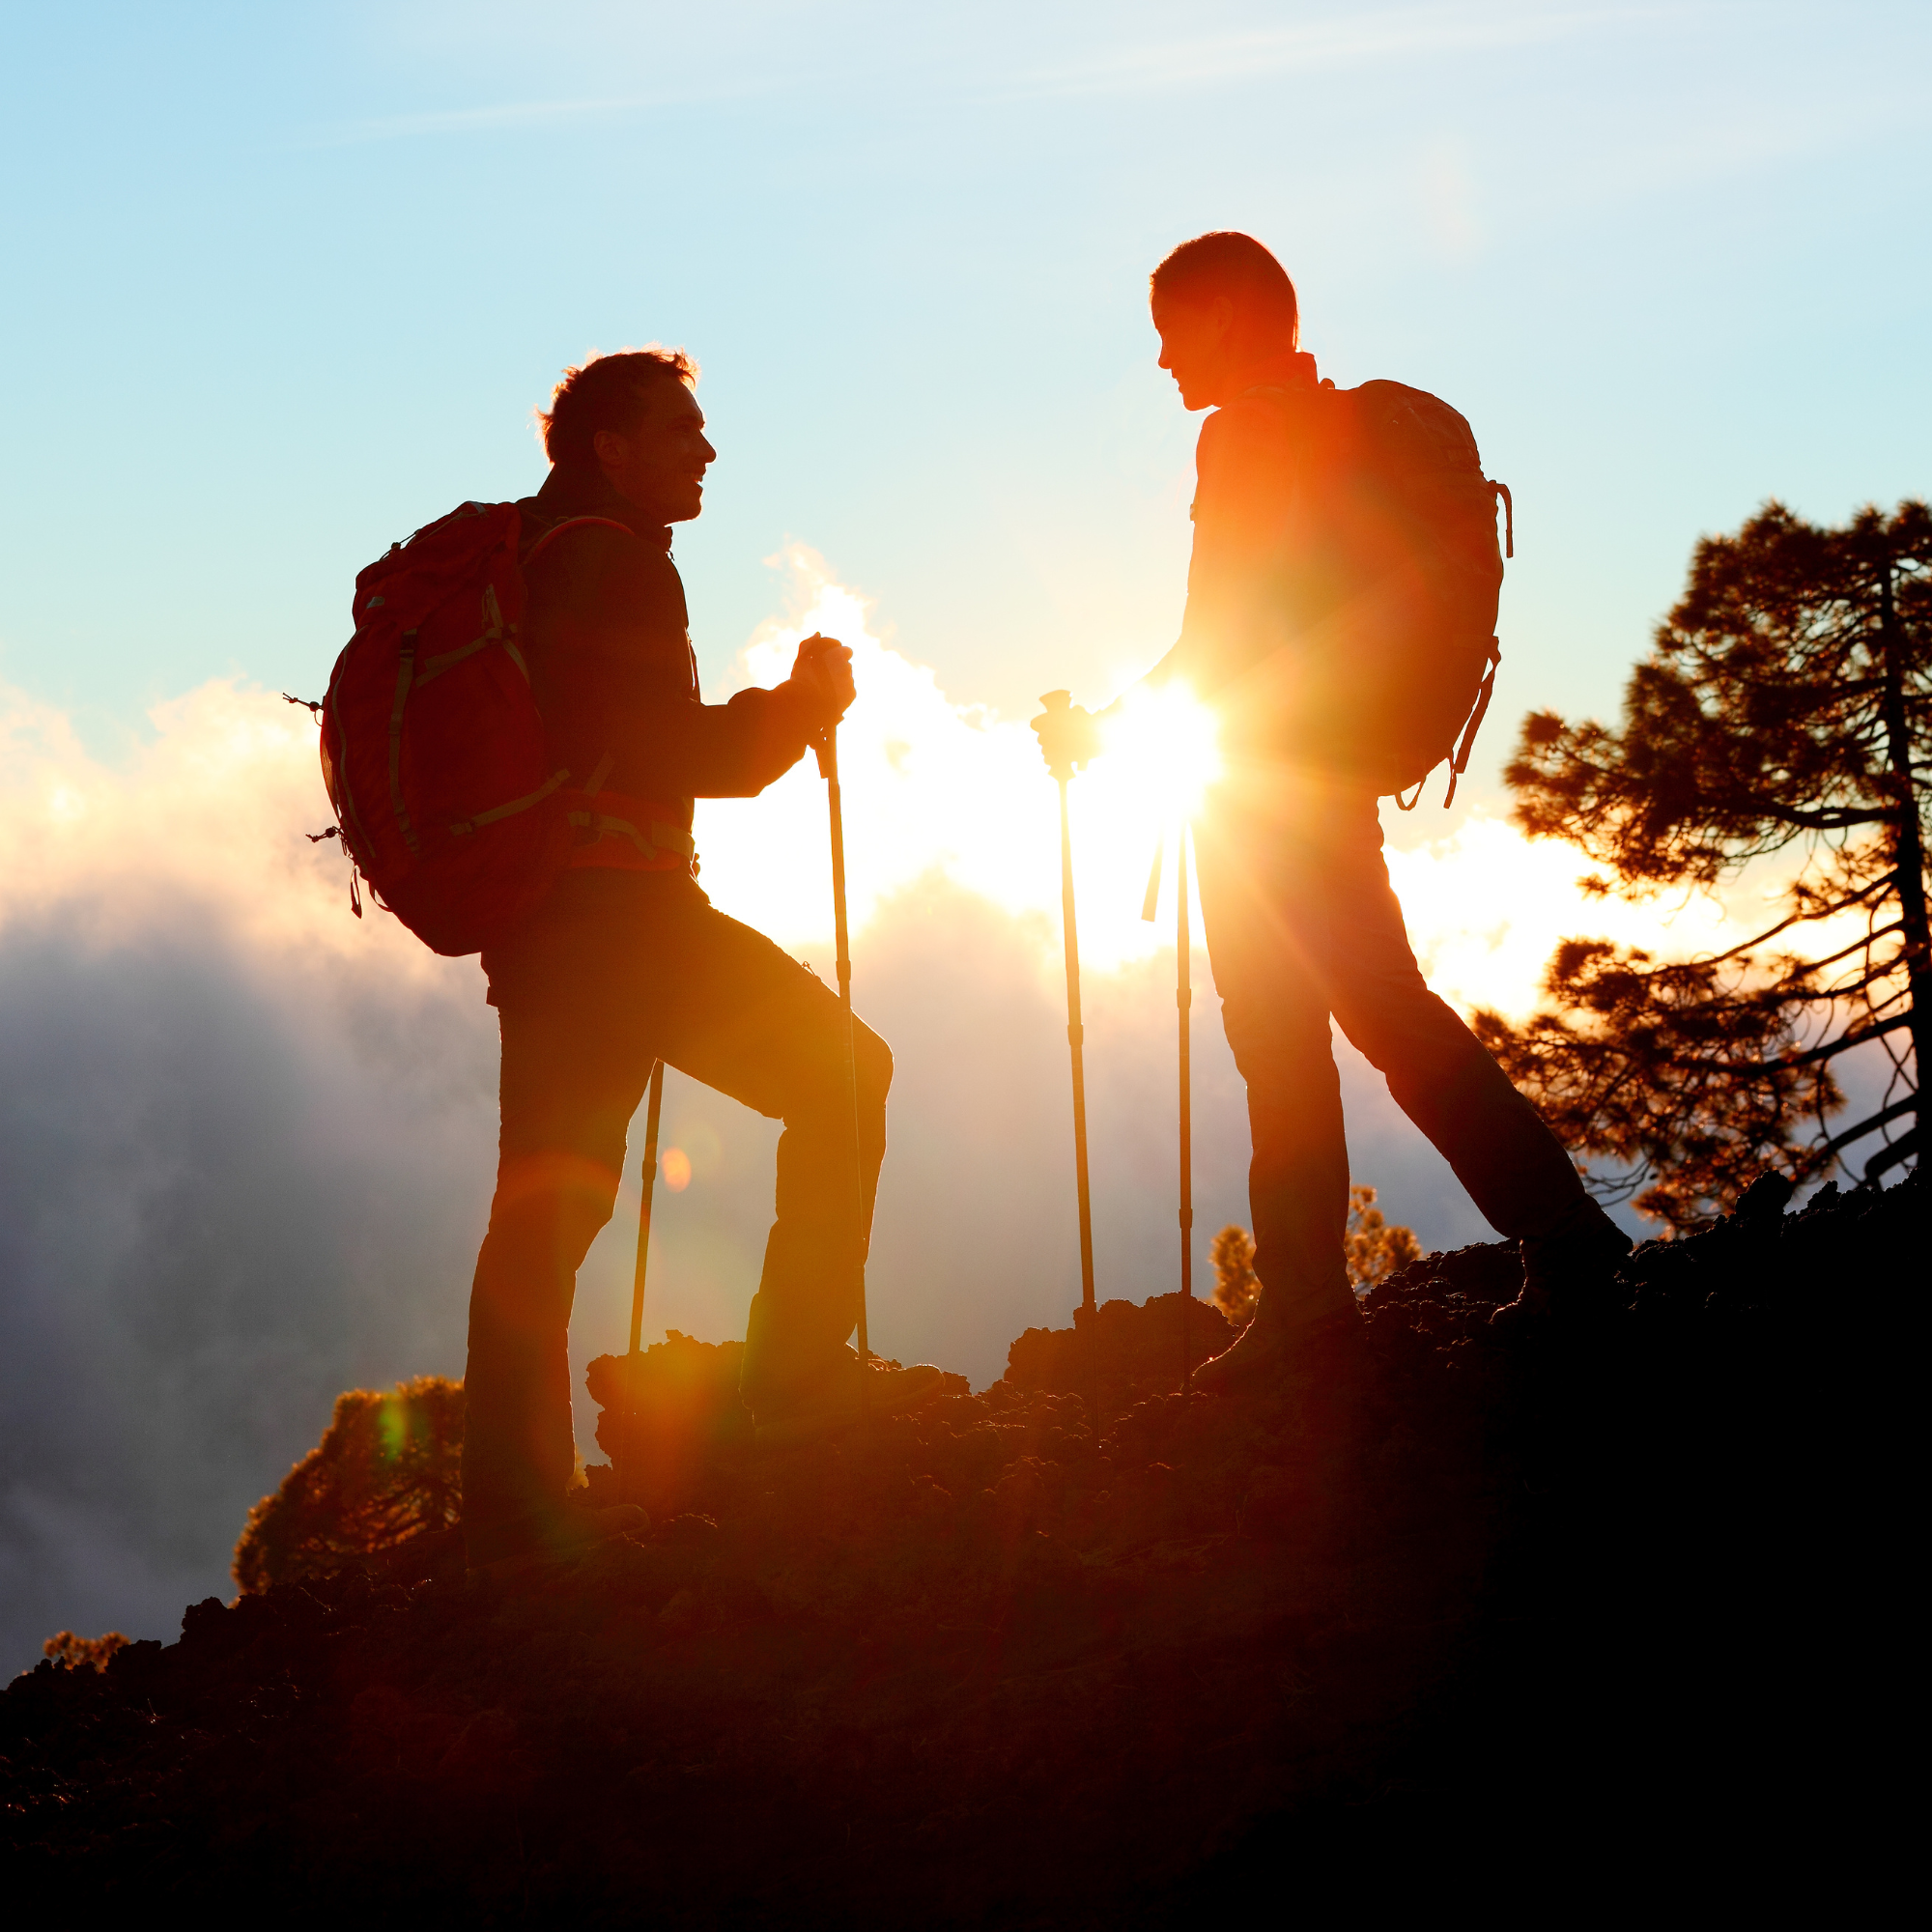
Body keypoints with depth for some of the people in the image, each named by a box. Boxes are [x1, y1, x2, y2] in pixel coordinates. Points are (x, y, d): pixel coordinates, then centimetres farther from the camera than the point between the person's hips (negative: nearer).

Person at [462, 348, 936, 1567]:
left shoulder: (517, 565, 23)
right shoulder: (612, 562, -7)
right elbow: (680, 755, -13)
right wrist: (802, 707, 2)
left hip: (533, 921, 10)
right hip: (613, 907, -10)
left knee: (548, 1197, 8)